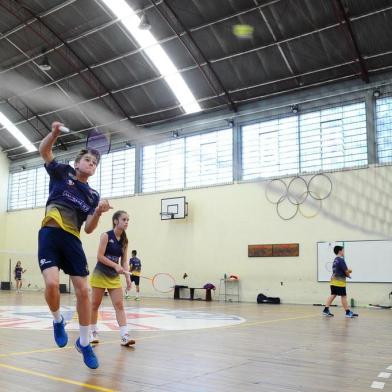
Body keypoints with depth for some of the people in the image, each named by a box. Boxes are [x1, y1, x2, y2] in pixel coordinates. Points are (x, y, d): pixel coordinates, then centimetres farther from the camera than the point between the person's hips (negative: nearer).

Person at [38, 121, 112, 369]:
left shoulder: (93, 195, 15)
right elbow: (44, 151, 0)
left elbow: (89, 229, 7)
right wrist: (54, 133, -18)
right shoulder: (63, 173, 11)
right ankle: (58, 321, 10)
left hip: (72, 239, 3)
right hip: (50, 234, -3)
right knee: (52, 283, -24)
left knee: (83, 290, -2)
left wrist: (98, 213, -13)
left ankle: (84, 343, 16)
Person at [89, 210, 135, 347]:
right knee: (95, 304, 7)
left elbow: (124, 261, 7)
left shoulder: (124, 240, 4)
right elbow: (100, 256, -17)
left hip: (114, 277, 4)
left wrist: (127, 276, -6)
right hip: (100, 274, -4)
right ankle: (93, 332, 23)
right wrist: (116, 265, -25)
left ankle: (125, 336, -11)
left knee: (119, 305, -5)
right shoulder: (106, 235, -11)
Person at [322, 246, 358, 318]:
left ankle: (326, 310, 7)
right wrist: (348, 275, 9)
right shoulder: (341, 260, -14)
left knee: (333, 295, 9)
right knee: (343, 296, -2)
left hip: (334, 280, 9)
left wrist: (348, 271, 5)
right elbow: (346, 271, -13)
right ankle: (348, 312, 4)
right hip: (339, 281, -9)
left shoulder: (335, 260, 14)